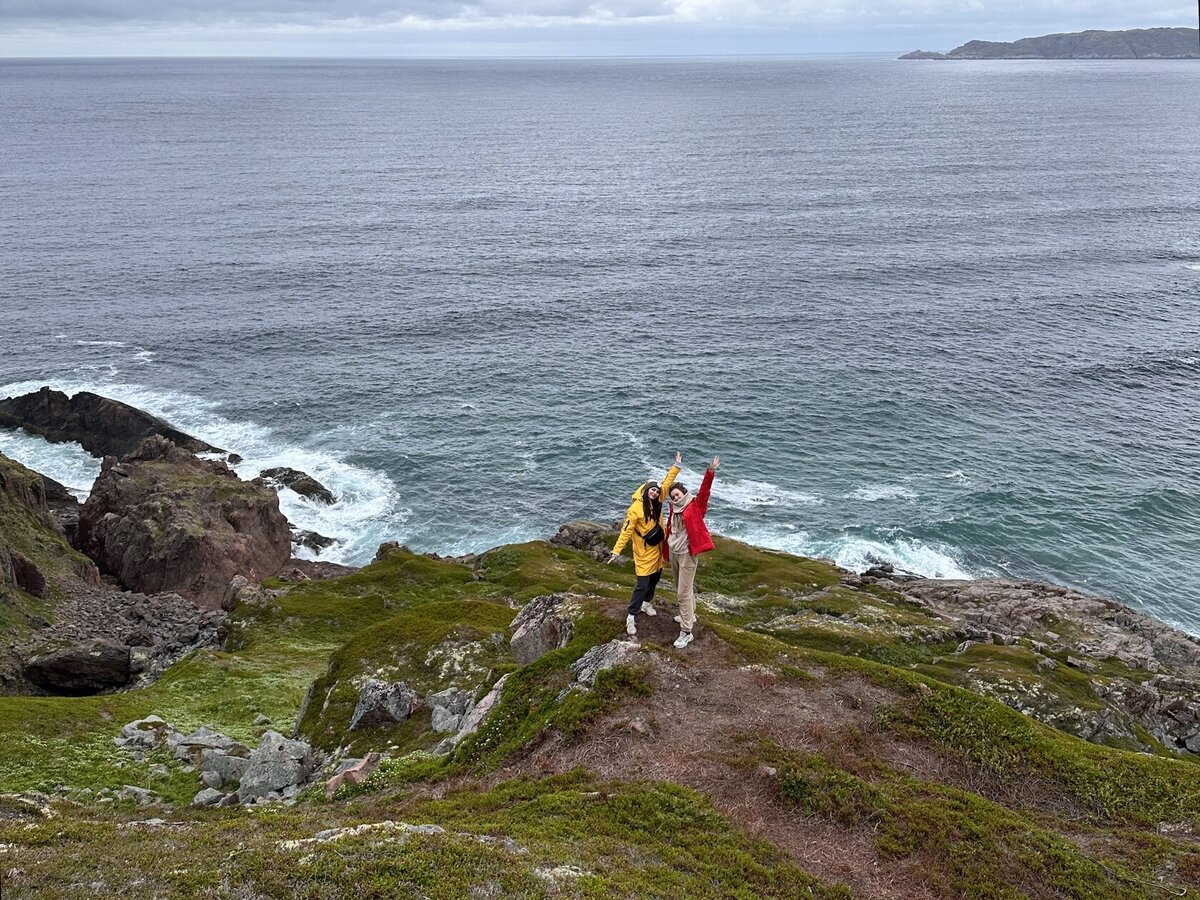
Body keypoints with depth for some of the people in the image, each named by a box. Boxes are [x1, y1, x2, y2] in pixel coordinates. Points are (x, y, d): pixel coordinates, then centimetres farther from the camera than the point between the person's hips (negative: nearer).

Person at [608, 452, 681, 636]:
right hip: (644, 552, -7)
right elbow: (626, 531, -22)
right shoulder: (636, 509, -22)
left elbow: (667, 482, 5)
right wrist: (616, 551, -24)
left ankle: (646, 603, 42)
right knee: (642, 584, -7)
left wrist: (677, 465, 4)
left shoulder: (657, 502, -4)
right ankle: (630, 617, 2)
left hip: (658, 549, 7)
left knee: (655, 578, 19)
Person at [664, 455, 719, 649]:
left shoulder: (695, 505, -9)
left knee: (684, 592, -8)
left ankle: (686, 632, -4)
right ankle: (690, 616, 42)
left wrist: (710, 473, -36)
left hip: (687, 553, -7)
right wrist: (666, 550, 21)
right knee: (681, 588, 21)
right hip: (672, 552, 7)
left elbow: (704, 490, -23)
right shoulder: (674, 509, 7)